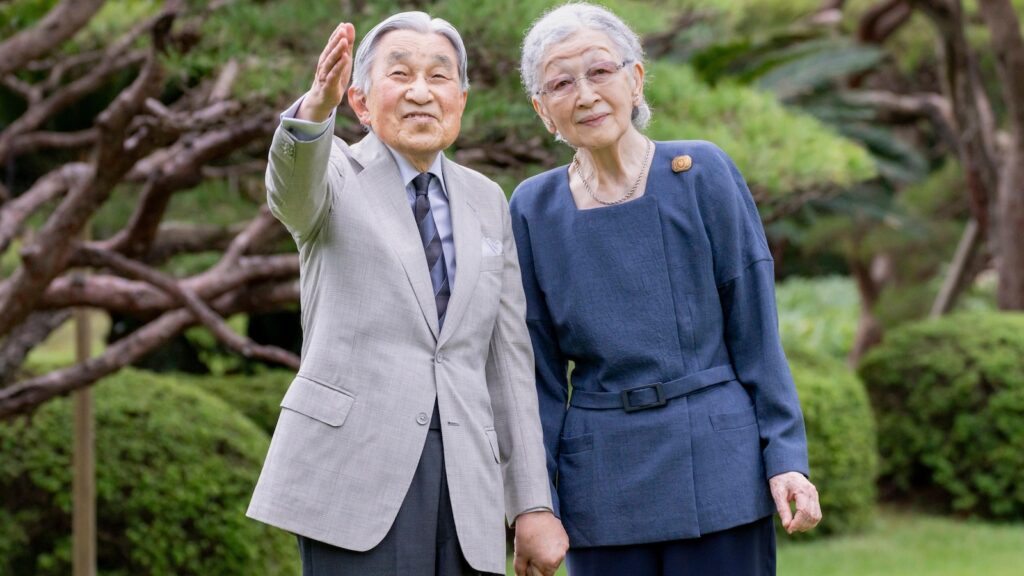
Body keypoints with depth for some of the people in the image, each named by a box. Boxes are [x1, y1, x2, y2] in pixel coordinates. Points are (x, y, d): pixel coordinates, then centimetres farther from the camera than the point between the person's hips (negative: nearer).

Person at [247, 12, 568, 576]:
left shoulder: (486, 201, 16)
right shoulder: (337, 175, 4)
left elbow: (508, 359, 13)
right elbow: (291, 189, -21)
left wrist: (533, 504, 8)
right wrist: (316, 107, -44)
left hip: (464, 480, 4)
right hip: (355, 466, -4)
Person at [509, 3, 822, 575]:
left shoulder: (702, 173, -1)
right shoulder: (535, 208, 4)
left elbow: (755, 331, 0)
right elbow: (540, 373, 7)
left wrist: (787, 456, -6)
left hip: (715, 460, -2)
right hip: (601, 480, 2)